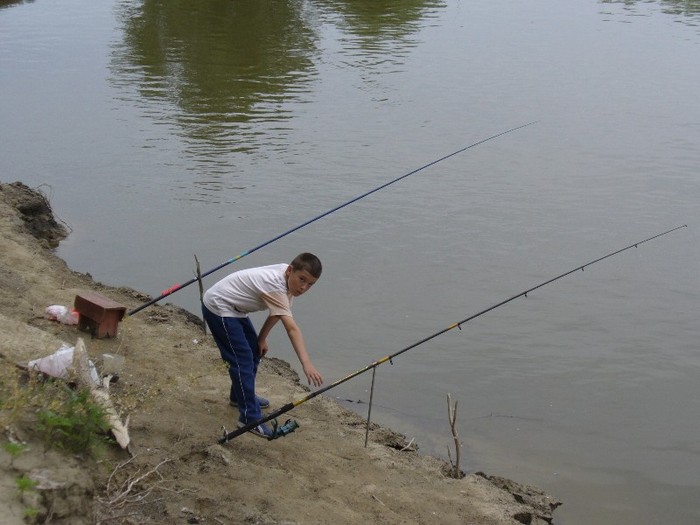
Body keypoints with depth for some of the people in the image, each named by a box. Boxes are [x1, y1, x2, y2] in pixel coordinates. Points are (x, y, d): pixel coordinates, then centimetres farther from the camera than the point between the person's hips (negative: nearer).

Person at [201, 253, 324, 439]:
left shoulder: (287, 278, -5)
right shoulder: (276, 287, -33)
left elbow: (276, 314, 9)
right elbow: (292, 328, -42)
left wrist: (261, 339, 6)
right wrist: (307, 365, -48)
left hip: (234, 308, 10)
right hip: (218, 307, -10)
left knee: (255, 351, 18)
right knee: (243, 359, -13)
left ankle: (239, 395, 38)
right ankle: (250, 418, -9)